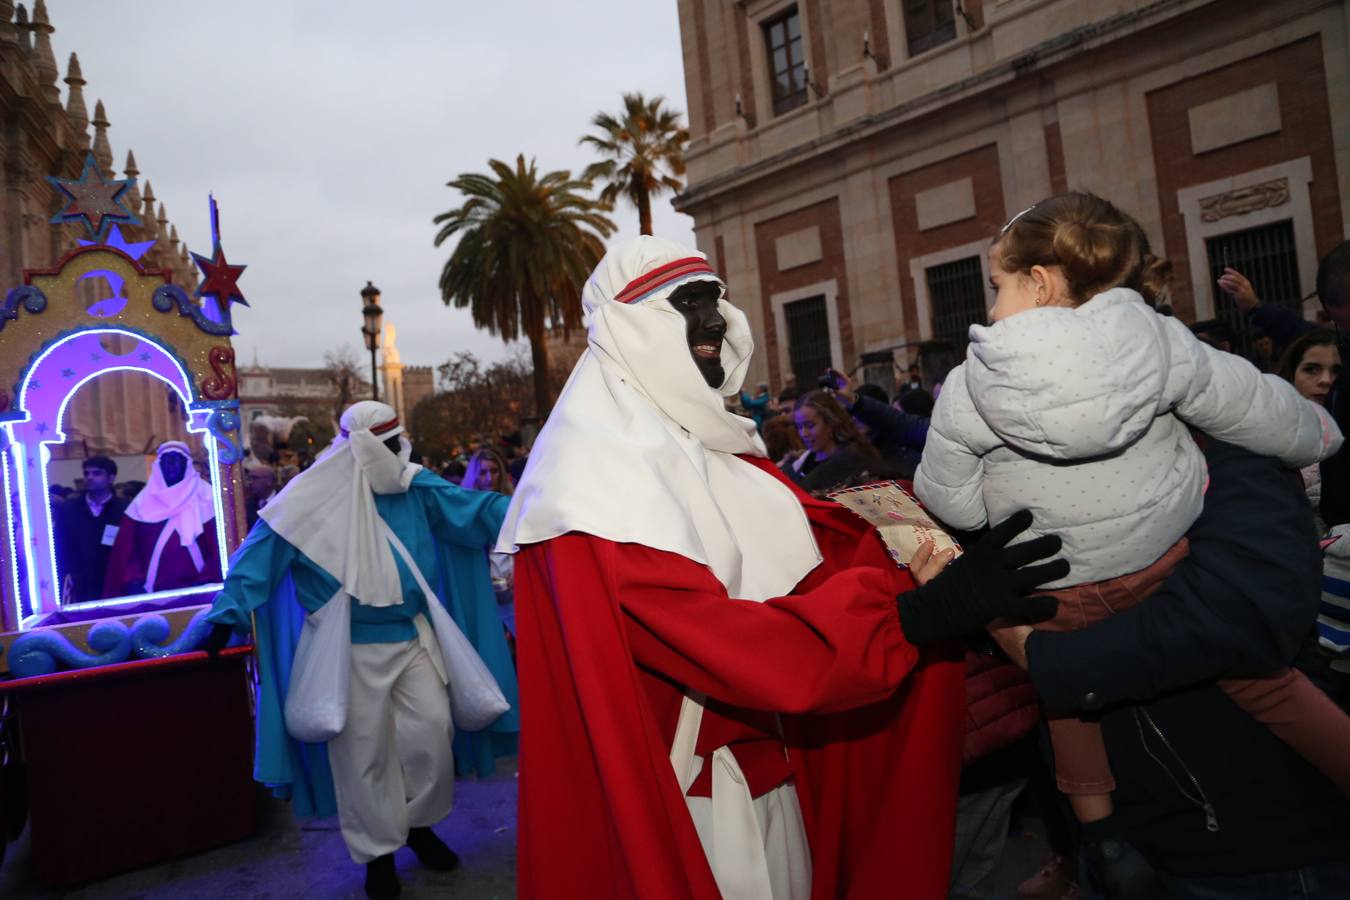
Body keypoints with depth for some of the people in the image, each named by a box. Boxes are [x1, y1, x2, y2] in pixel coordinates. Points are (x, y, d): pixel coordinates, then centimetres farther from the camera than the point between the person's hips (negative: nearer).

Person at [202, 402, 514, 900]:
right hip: (352, 649, -3)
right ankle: (378, 851, 24)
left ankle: (418, 823, 31)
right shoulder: (312, 499, -10)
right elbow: (260, 552, -8)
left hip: (412, 638, 4)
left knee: (432, 732, 6)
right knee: (364, 752, 6)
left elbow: (472, 508, -6)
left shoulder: (416, 487, 0)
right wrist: (229, 614, -12)